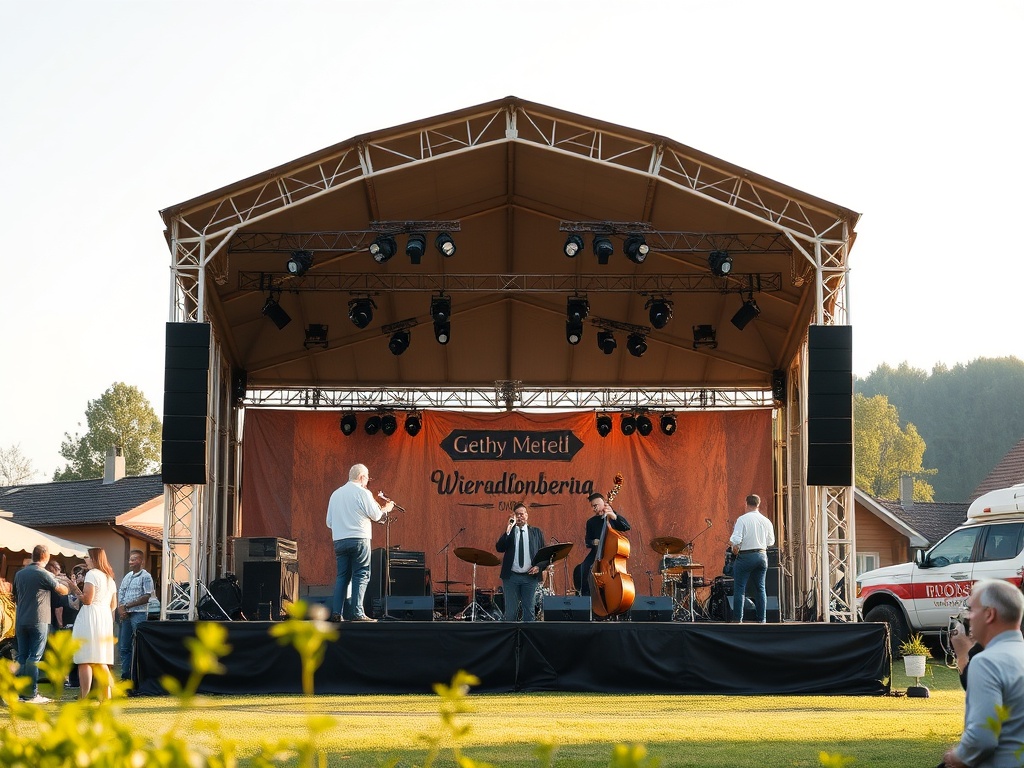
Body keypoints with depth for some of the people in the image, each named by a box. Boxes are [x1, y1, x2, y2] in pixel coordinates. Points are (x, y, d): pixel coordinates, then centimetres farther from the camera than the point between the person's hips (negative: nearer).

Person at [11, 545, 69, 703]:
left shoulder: (19, 574, 10)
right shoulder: (44, 574, -9)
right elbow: (63, 591, -2)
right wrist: (66, 584, 20)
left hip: (20, 621, 6)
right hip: (38, 621, -6)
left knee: (22, 657, 8)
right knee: (34, 657, -5)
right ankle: (32, 694, -7)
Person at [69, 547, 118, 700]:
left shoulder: (92, 574, -7)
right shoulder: (109, 578, 19)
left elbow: (87, 599, -16)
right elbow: (113, 605, 19)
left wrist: (76, 590, -1)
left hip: (90, 618, -8)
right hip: (106, 618, 8)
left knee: (85, 661, -9)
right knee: (101, 663, 12)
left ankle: (85, 698, -14)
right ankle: (106, 697, 8)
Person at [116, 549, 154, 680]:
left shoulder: (145, 577, -5)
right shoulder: (127, 576, 16)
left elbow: (146, 597, -12)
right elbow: (120, 594, 16)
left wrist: (127, 606, -11)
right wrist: (120, 608, -3)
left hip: (139, 614, -7)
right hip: (125, 615, 7)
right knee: (124, 647, 9)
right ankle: (125, 675, 15)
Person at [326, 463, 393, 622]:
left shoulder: (335, 494, 13)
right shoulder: (362, 493, -5)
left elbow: (329, 522, 15)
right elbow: (376, 515, -3)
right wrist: (386, 509, 16)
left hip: (339, 540, 6)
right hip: (359, 539, -6)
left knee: (342, 576, 9)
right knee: (361, 576, -3)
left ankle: (337, 612, 1)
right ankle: (356, 613, -10)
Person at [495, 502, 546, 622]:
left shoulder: (536, 532, 10)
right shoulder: (508, 532, 8)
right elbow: (499, 548, -8)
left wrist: (539, 566, -9)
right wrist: (508, 530, -16)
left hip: (530, 576, 1)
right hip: (511, 576, -1)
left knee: (529, 610, 2)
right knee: (510, 611, 0)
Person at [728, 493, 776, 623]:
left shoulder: (742, 519, -11)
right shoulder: (766, 521, 3)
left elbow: (736, 539, -18)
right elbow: (771, 542, 9)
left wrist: (735, 548, 1)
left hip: (745, 556, -5)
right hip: (762, 556, 5)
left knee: (739, 589, 0)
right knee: (760, 588, 12)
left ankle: (738, 619, -3)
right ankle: (762, 619, 12)